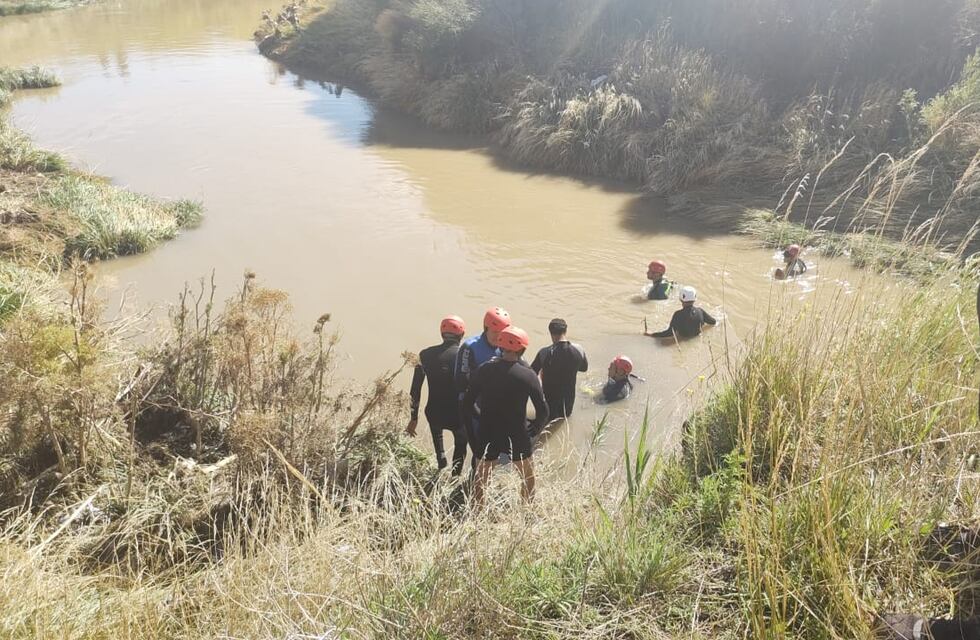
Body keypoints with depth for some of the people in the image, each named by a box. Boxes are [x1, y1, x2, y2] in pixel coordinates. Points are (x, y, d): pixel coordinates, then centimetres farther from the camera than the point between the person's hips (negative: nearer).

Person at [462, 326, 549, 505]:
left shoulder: (484, 370, -7)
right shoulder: (528, 375, -12)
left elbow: (468, 401, -3)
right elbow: (542, 410, -9)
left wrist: (471, 421, 14)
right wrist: (535, 428, 9)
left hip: (488, 434, 2)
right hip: (517, 435, -2)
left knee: (481, 477, 17)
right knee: (528, 477, 20)